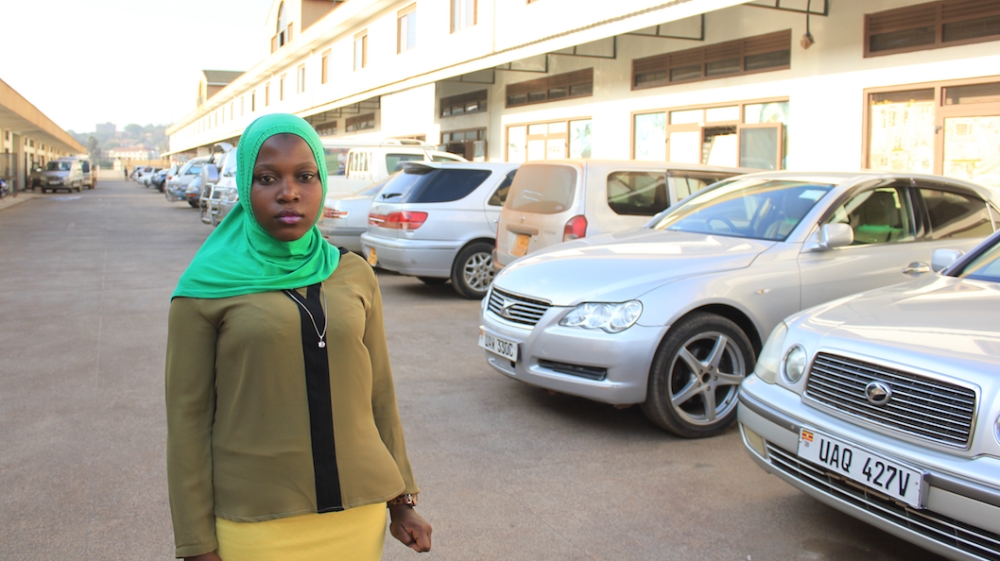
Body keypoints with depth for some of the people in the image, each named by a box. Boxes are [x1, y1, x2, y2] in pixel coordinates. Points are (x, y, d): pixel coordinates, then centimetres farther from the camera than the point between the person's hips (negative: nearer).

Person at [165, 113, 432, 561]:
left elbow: (379, 394, 8)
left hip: (358, 512, 3)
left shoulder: (354, 276, 3)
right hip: (257, 523, -3)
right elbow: (188, 420, -5)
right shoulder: (206, 289, -6)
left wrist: (402, 500, 10)